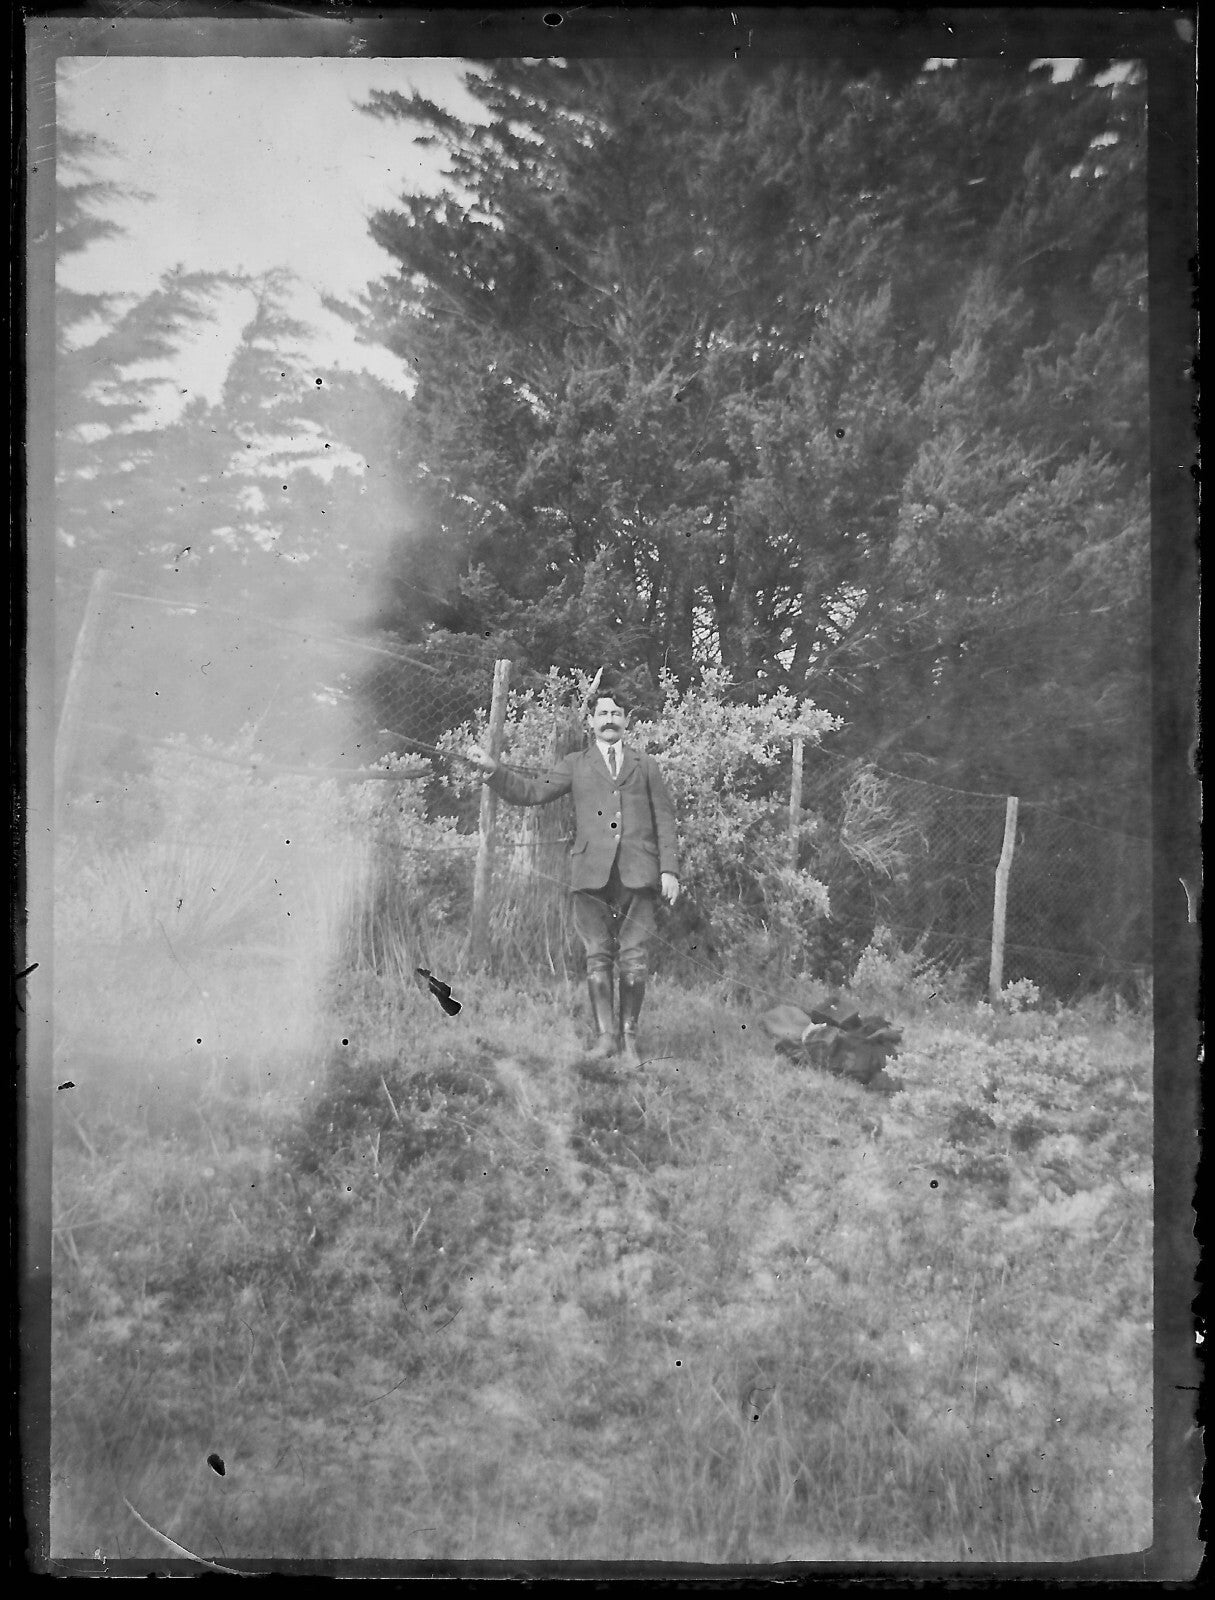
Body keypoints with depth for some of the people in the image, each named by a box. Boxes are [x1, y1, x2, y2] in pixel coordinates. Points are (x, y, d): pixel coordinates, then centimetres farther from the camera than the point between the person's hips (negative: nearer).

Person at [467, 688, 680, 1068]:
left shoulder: (646, 766, 18)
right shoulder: (575, 766, 17)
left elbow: (665, 819, 13)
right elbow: (531, 792, 9)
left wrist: (669, 869, 2)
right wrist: (492, 769, -6)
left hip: (638, 873, 0)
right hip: (592, 873, 0)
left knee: (635, 961, -2)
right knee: (598, 957, 0)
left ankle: (629, 1037, 8)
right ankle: (604, 1034, 8)